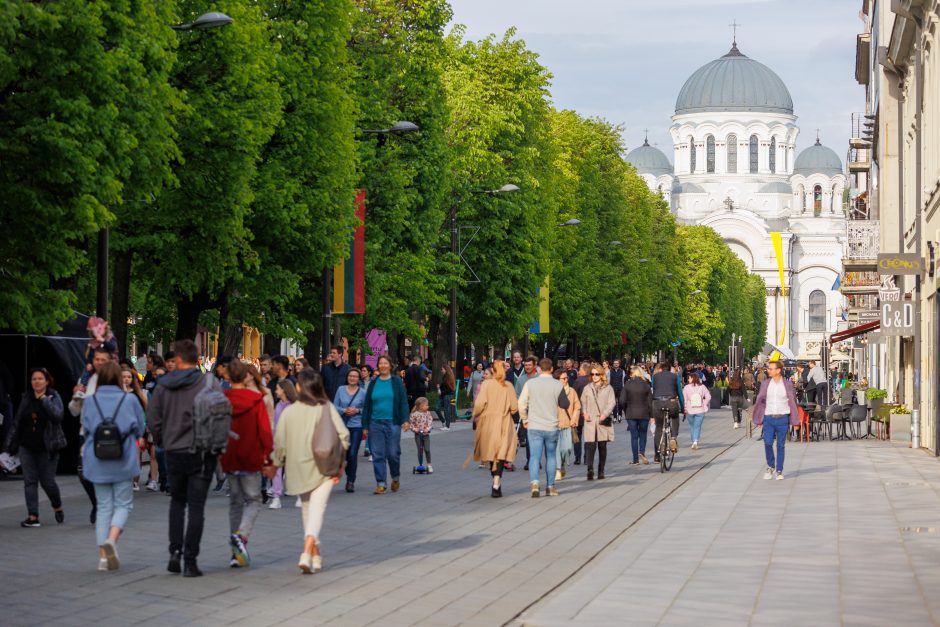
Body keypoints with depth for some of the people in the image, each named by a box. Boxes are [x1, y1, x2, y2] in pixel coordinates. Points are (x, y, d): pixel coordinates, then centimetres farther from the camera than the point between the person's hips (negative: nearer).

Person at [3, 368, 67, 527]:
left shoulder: (53, 397, -3)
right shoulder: (26, 399, 7)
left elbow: (57, 415, -21)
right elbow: (17, 422, 11)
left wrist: (44, 399, -20)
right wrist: (10, 443, 9)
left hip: (47, 448, -3)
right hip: (27, 447, 4)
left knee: (48, 481, -1)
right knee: (30, 481, -1)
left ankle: (58, 508, 26)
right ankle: (33, 516, 0)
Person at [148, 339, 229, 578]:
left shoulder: (163, 385, 2)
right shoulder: (210, 382, -6)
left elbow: (152, 418, 2)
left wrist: (163, 442, 14)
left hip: (173, 452, 2)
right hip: (201, 451, -2)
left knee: (177, 501, 20)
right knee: (196, 506, 2)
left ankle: (175, 552, 8)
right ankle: (190, 561, -1)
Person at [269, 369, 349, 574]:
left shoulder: (289, 411, -4)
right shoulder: (327, 407, -4)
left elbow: (280, 443, -1)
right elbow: (343, 435, -8)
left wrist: (274, 465, 14)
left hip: (298, 467, 2)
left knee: (306, 508, 18)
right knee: (317, 508, -5)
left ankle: (315, 555, 25)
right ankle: (308, 552, -26)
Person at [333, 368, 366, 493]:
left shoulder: (363, 392, 1)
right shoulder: (341, 390, 4)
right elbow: (335, 407, 5)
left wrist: (357, 411, -12)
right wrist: (344, 410, -12)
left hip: (357, 426, -2)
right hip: (343, 425, 2)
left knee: (353, 454, -8)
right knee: (343, 453, 6)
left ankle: (351, 481, 2)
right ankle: (349, 475, 32)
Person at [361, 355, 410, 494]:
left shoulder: (396, 382, 4)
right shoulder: (373, 384, 11)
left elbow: (403, 402, 0)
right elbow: (366, 405, 12)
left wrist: (405, 419, -11)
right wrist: (365, 425, 7)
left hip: (393, 423, -2)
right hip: (376, 423, 2)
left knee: (393, 453, -3)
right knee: (378, 455, -2)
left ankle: (396, 477, 23)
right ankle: (381, 483, 3)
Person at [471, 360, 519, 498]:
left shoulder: (486, 384, -7)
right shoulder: (509, 386, -2)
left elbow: (480, 403, -15)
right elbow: (514, 407, -2)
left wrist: (475, 416, 3)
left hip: (488, 423, 0)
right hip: (504, 424, 0)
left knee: (491, 454, 16)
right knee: (501, 454, -2)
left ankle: (497, 483, 28)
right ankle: (496, 484, -18)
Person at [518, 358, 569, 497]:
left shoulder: (530, 383, -3)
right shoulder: (557, 385, -6)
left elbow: (521, 403, -2)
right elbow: (565, 405, 0)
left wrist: (525, 419, 12)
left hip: (534, 427, 0)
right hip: (551, 427, 0)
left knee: (535, 456, -2)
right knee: (550, 457, 14)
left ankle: (534, 482, -24)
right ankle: (550, 487, 17)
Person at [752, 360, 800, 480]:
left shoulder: (787, 385, 0)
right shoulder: (765, 384, 5)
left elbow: (793, 402, 2)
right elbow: (760, 401, 8)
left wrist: (795, 421, -1)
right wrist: (758, 420, 7)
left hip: (782, 419, -1)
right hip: (769, 418, 1)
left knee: (781, 445, 4)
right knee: (767, 443, -10)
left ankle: (779, 471, 13)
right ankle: (770, 466, 12)